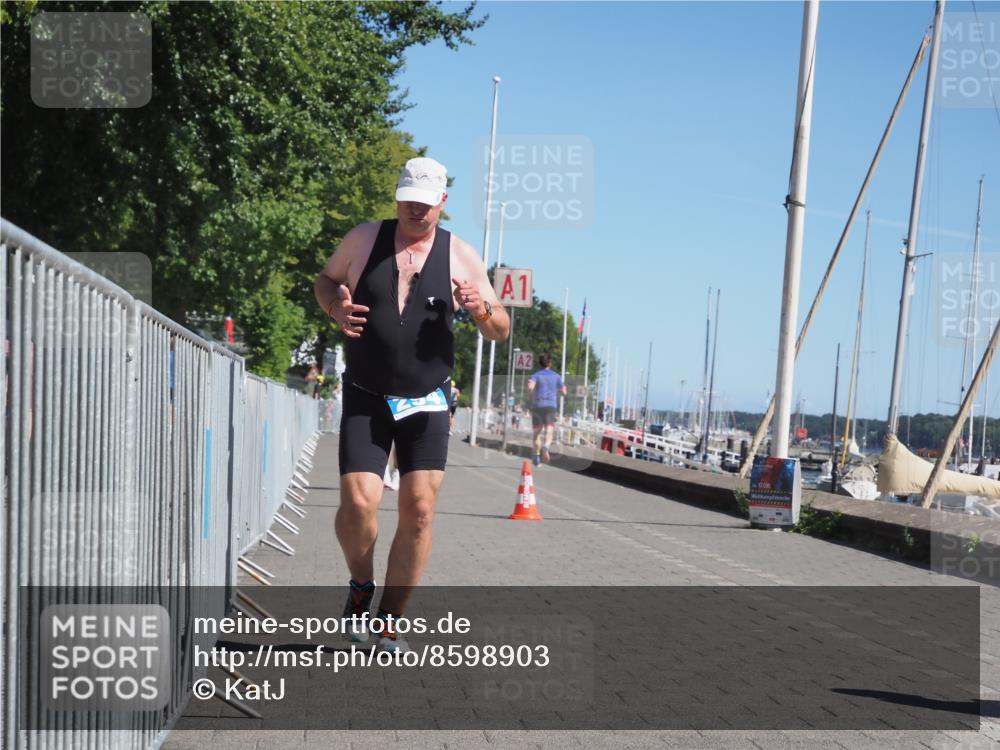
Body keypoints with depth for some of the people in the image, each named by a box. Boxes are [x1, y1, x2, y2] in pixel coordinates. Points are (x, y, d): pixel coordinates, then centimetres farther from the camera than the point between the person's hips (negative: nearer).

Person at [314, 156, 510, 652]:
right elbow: (325, 281, 17)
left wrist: (483, 310, -17)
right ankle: (361, 584, 17)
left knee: (419, 510, -5)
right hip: (365, 400, 0)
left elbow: (501, 331, 7)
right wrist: (336, 307, -6)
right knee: (358, 504, -15)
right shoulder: (363, 240, 1)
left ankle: (389, 623, 10)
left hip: (427, 403, 1)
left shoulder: (460, 255, 1)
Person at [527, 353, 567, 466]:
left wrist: (531, 394, 1)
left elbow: (530, 386, -19)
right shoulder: (556, 376, 7)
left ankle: (537, 457, 15)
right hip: (551, 406, -1)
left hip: (537, 406, 1)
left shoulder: (536, 375, 2)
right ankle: (545, 447, -40)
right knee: (549, 432, -10)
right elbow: (564, 392, 9)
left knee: (537, 433, 14)